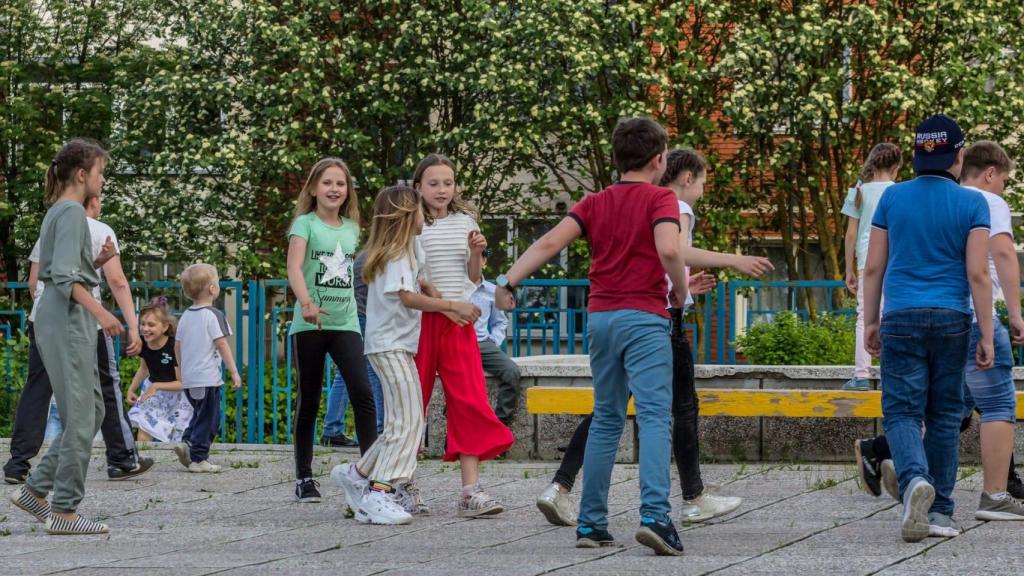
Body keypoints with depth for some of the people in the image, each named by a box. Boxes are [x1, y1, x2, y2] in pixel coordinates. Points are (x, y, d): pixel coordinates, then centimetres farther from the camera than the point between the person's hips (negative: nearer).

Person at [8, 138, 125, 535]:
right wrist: (100, 312, -29)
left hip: (57, 322, 10)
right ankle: (64, 509, -5)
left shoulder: (58, 211, 18)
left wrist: (96, 261, 11)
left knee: (91, 410, 12)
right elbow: (65, 275, -21)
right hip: (69, 321, -10)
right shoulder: (72, 212, -11)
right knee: (80, 417, -7)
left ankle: (36, 489, 13)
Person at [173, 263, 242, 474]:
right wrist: (234, 372, -8)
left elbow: (177, 347, 15)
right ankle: (198, 458, -4)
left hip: (189, 379, 7)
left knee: (200, 415, 20)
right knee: (208, 419, -2)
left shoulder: (185, 316, 11)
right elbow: (222, 345, -12)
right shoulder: (213, 316, -10)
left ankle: (187, 443, 2)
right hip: (208, 378, -7)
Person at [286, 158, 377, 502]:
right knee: (308, 400, 4)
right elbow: (294, 267, -19)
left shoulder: (351, 229, 12)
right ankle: (304, 477, 13)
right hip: (309, 325, -3)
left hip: (345, 323, 3)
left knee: (362, 393, -13)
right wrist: (306, 302, -35)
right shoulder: (305, 224, -3)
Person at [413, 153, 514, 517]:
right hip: (420, 320, -3)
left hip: (458, 320, 3)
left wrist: (477, 253, -3)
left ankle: (471, 490, -9)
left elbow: (474, 277, 15)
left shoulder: (465, 221, 10)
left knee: (470, 402, -6)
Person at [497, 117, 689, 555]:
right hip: (644, 317, -6)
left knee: (606, 421, 14)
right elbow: (668, 249, -21)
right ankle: (655, 514, -29)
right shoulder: (660, 199, -3)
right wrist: (681, 291, -5)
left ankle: (591, 523, 13)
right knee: (654, 416, -12)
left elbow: (550, 242, -1)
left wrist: (508, 281, -2)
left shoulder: (595, 203, 12)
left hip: (600, 317, 6)